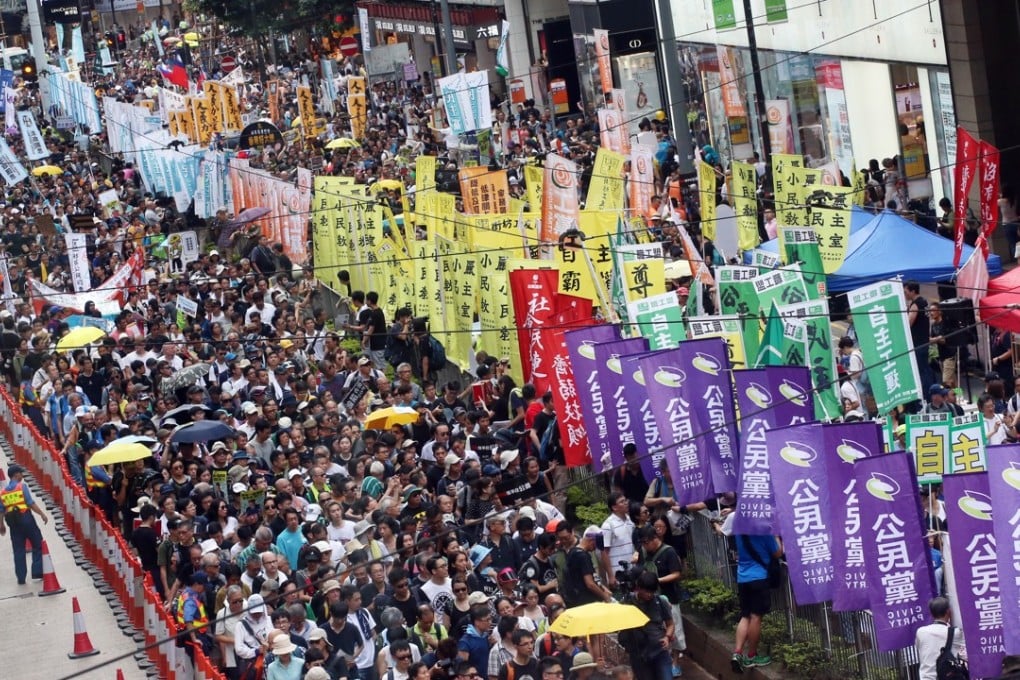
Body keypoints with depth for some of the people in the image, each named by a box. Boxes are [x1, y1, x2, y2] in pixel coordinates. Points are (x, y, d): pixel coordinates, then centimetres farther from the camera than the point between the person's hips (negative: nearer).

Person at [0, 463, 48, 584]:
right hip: (26, 518, -5)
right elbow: (31, 503, -11)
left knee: (18, 550, 10)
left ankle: (21, 577, 9)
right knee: (38, 545, 8)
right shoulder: (22, 486, -7)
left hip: (13, 523, 5)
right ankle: (37, 572, 2)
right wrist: (42, 514, -5)